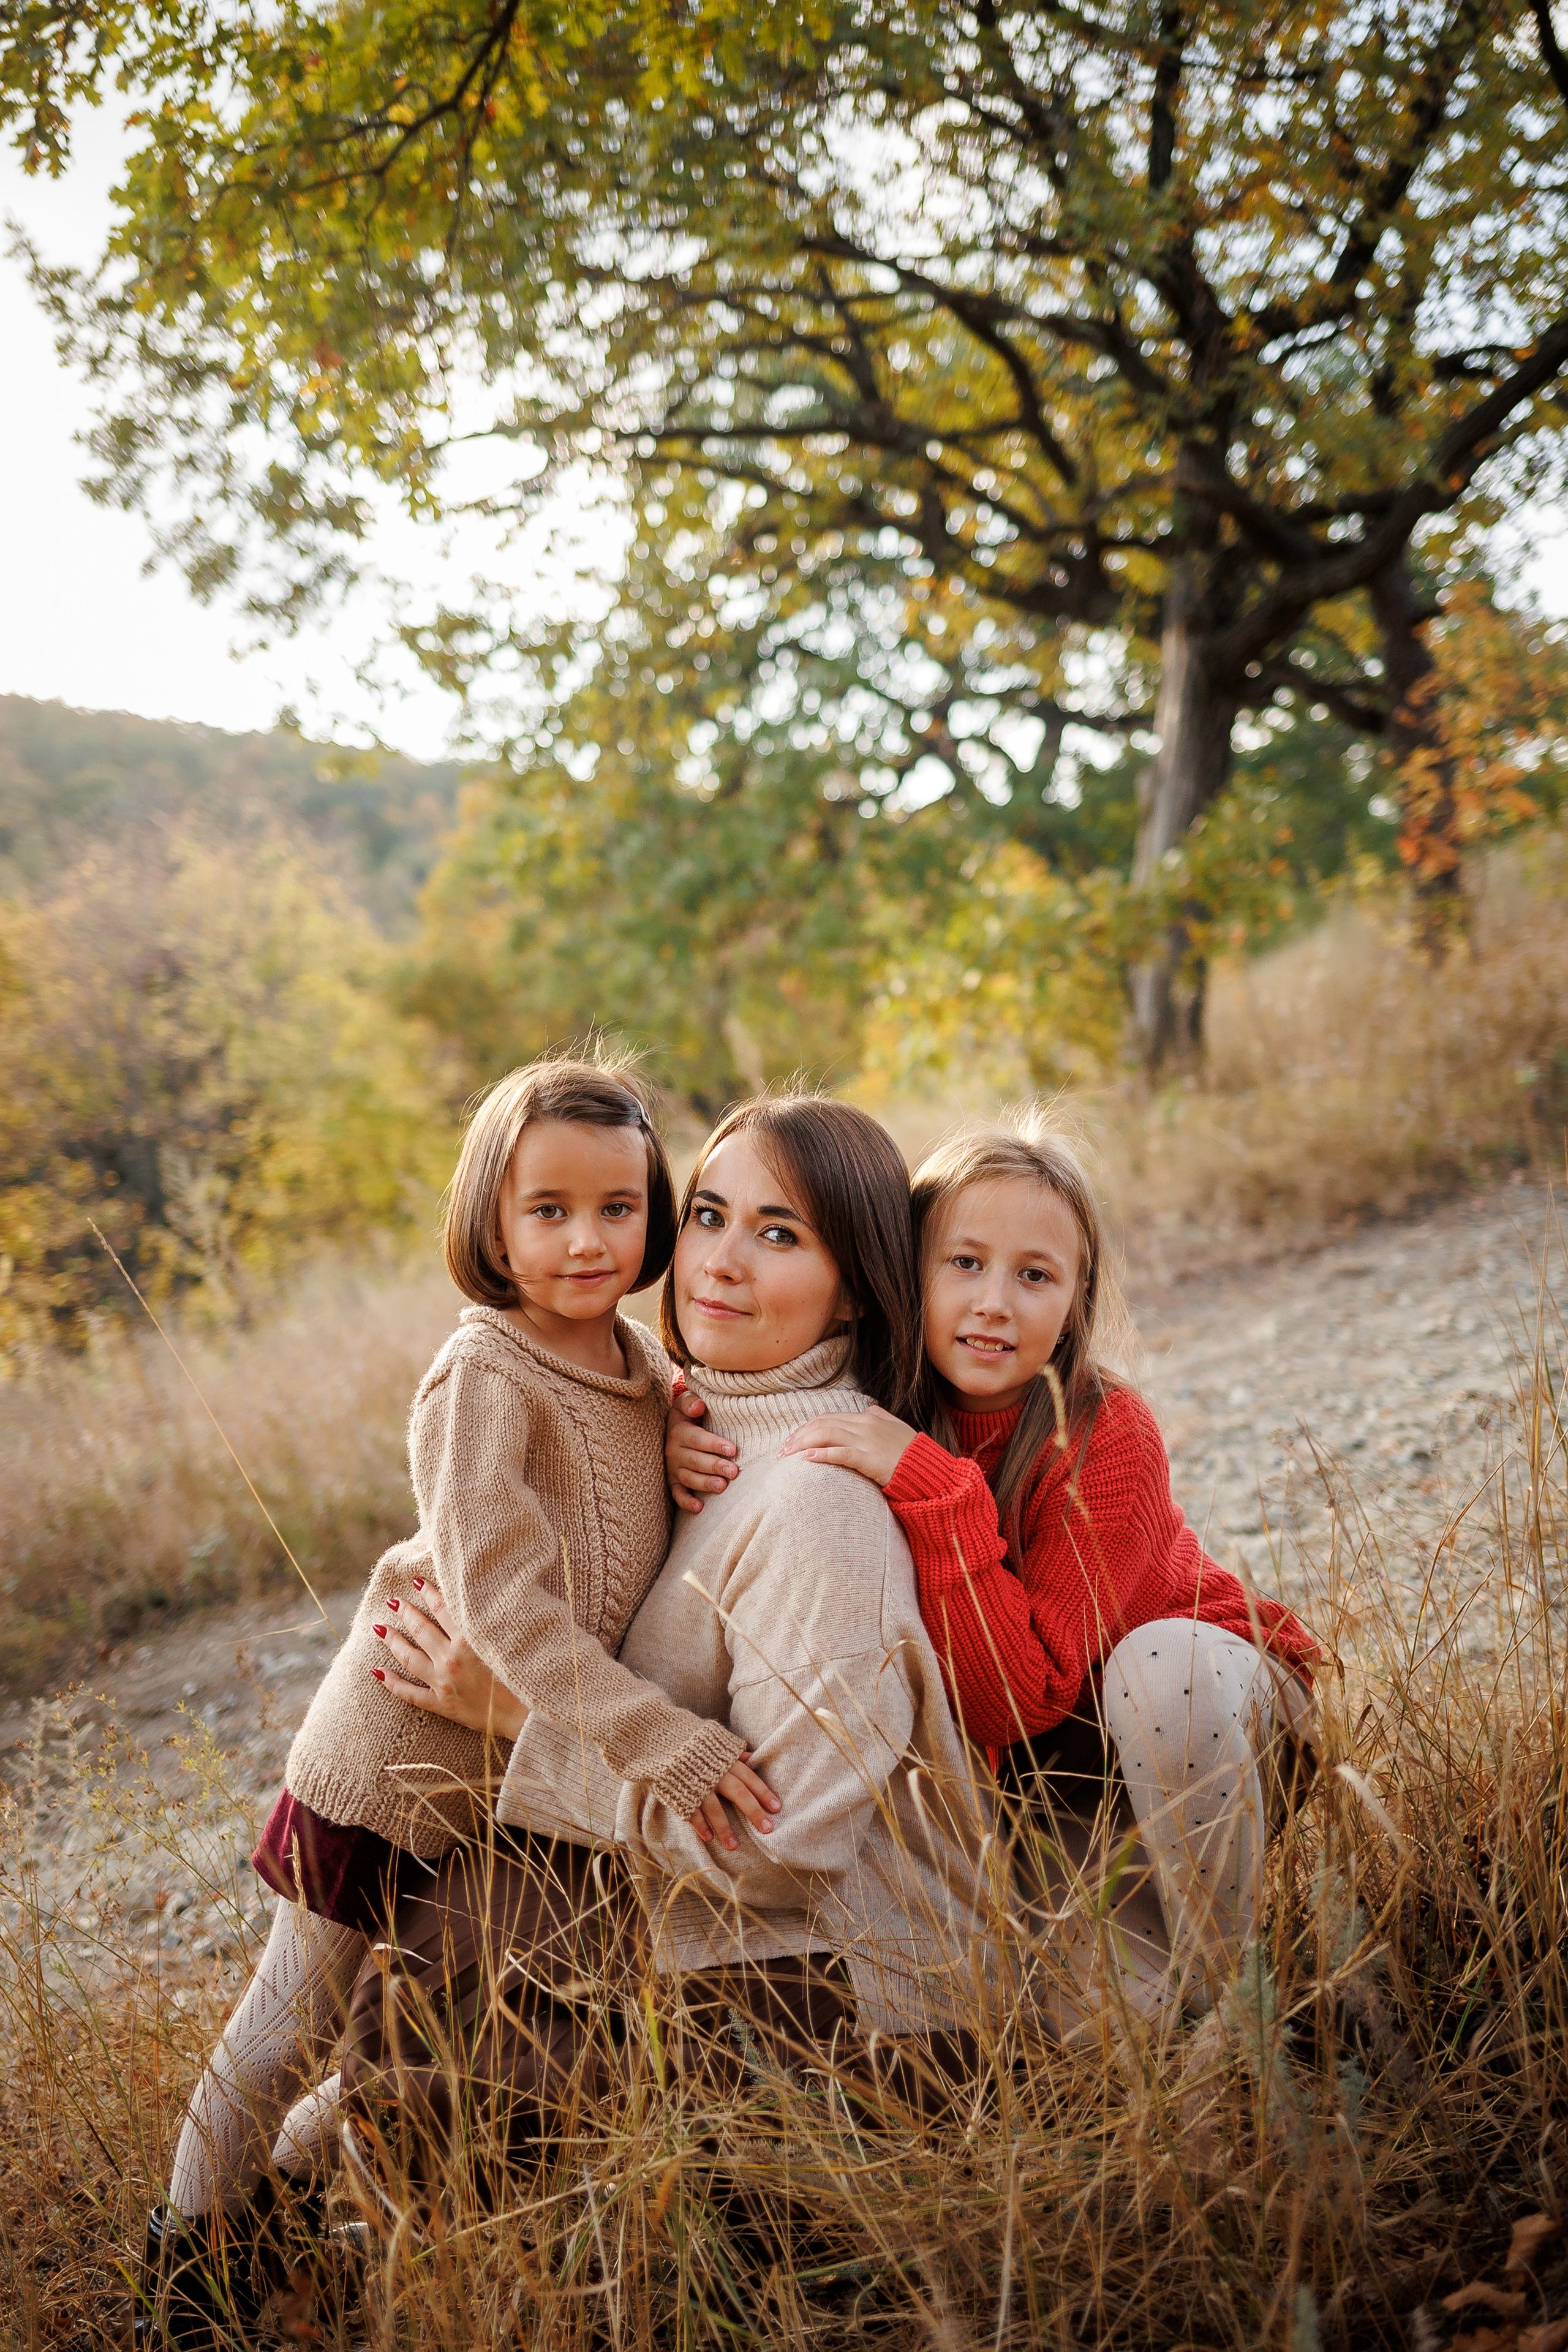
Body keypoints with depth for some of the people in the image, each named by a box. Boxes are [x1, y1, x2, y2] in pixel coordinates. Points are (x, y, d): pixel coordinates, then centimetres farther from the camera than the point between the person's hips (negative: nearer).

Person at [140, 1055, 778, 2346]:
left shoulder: (639, 1357, 0)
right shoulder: (482, 1377, -23)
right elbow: (503, 1598, -30)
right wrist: (653, 1735, -35)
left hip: (530, 1775, 7)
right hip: (402, 1763, -7)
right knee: (302, 2014, 11)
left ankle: (310, 2156, 45)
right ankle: (198, 2239, 35)